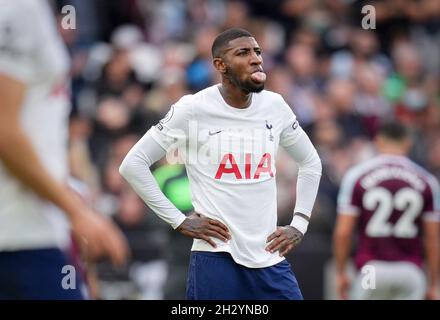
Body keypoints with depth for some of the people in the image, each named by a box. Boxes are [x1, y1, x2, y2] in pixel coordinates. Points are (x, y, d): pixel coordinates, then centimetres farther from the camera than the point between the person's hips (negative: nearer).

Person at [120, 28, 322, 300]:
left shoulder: (275, 106, 7)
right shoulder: (192, 110, -6)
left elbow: (311, 163, 22)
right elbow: (133, 164, -3)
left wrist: (299, 225, 11)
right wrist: (179, 221, -6)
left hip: (271, 259, 4)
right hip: (217, 257, -4)